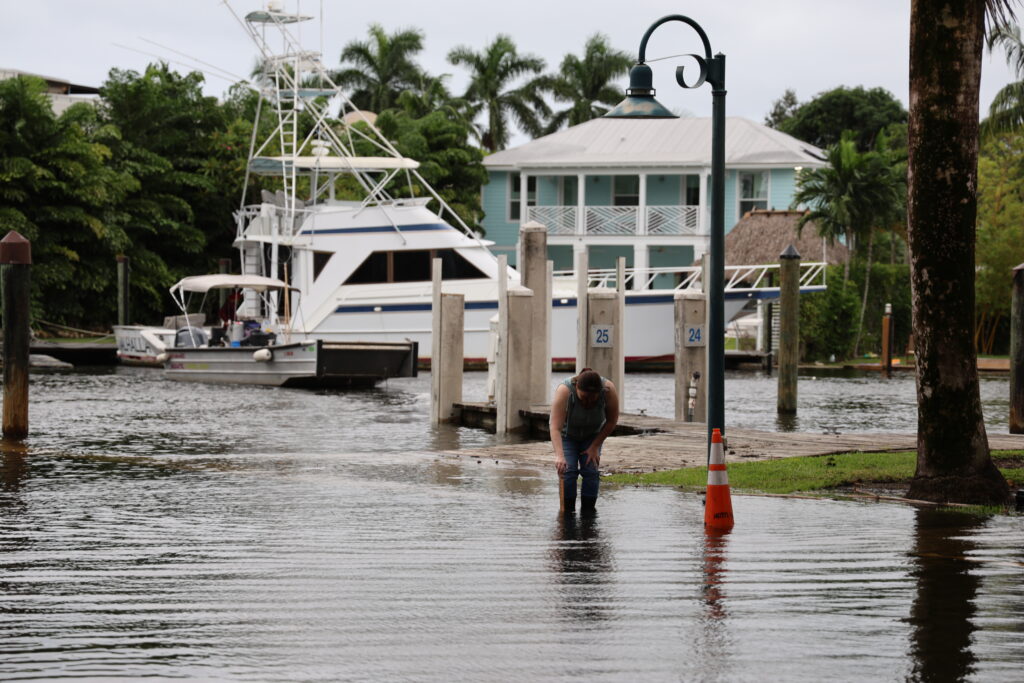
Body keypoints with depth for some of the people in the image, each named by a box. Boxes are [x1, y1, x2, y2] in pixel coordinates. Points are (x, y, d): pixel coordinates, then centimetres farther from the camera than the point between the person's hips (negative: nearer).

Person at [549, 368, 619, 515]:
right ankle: (568, 513, -10)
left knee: (591, 471, -11)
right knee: (568, 471, -17)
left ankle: (588, 513, -4)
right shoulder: (564, 391, -38)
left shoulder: (609, 390, -31)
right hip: (567, 435, -2)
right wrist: (559, 455, -56)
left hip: (592, 436, 2)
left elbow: (612, 421, -15)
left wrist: (595, 446, -16)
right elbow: (555, 428, -44)